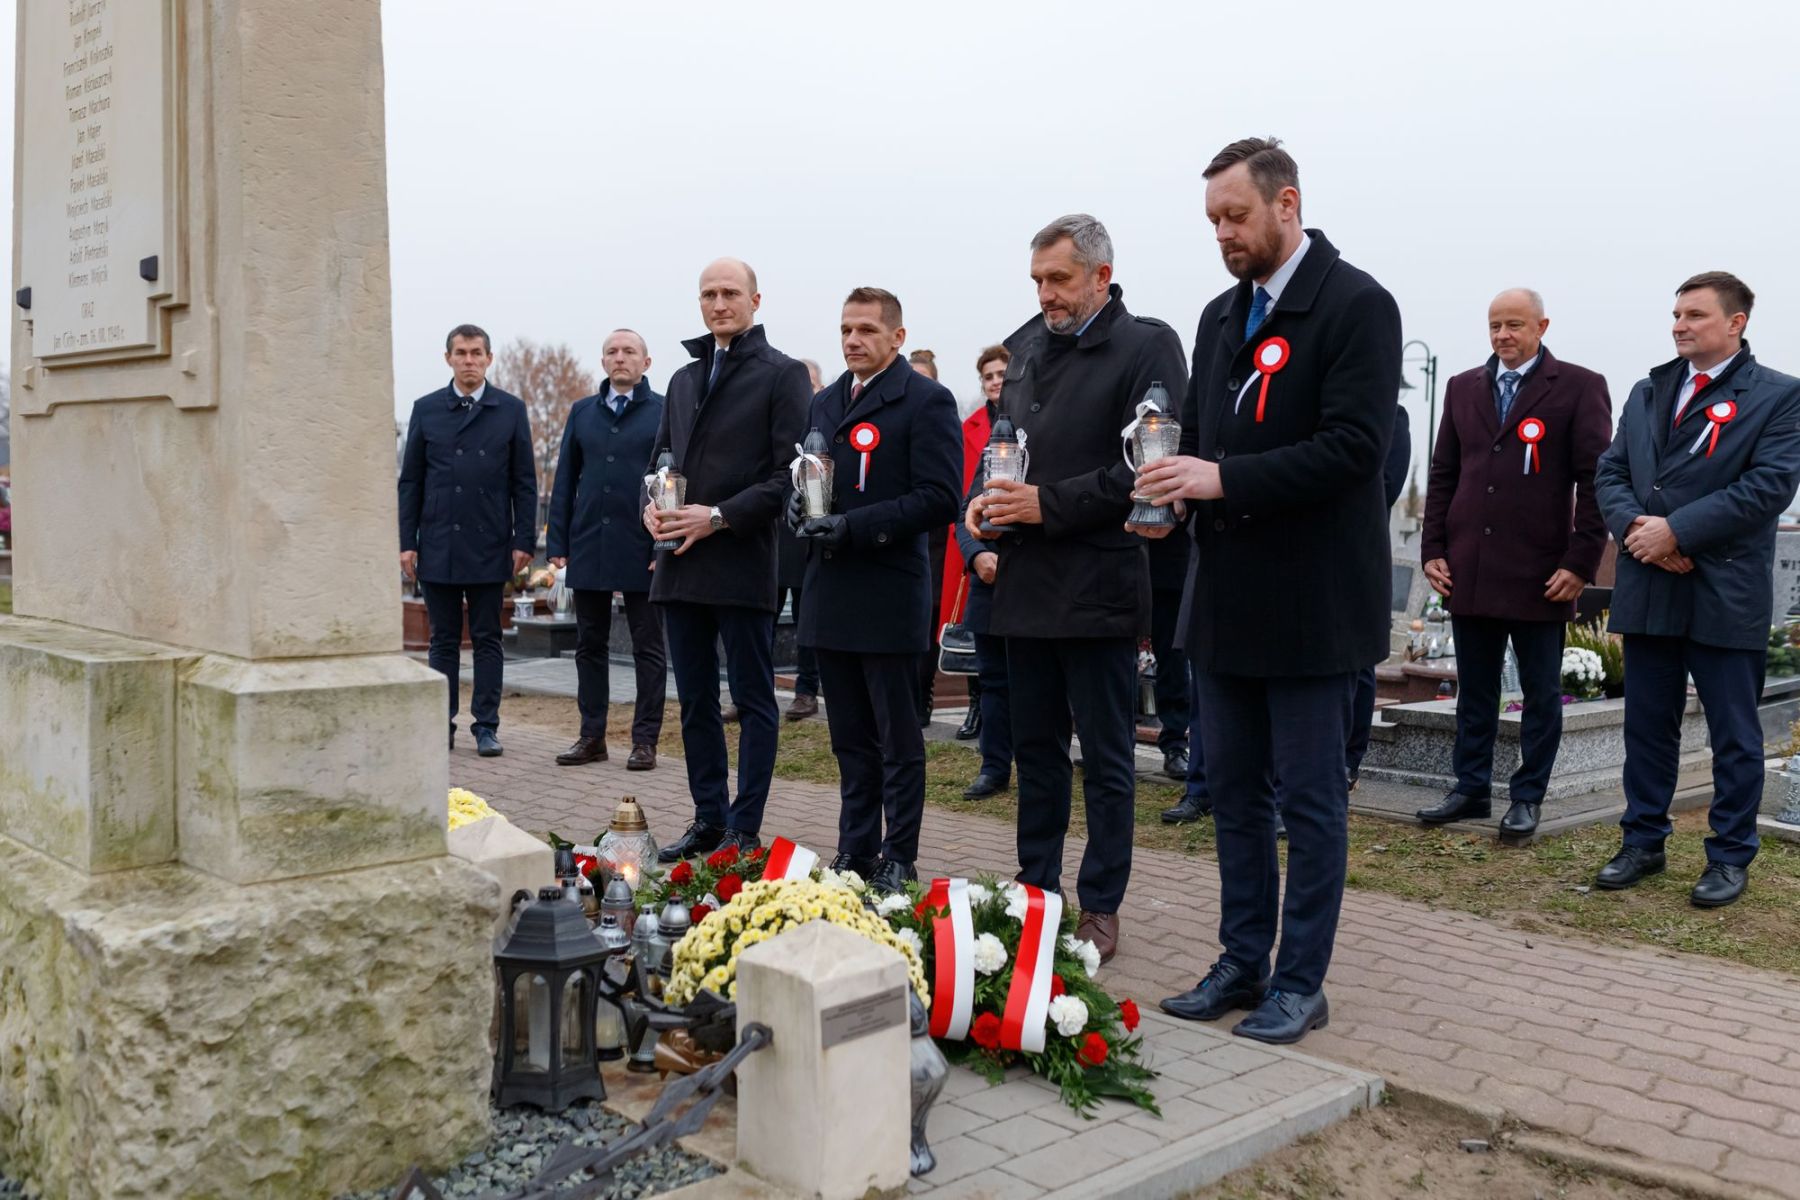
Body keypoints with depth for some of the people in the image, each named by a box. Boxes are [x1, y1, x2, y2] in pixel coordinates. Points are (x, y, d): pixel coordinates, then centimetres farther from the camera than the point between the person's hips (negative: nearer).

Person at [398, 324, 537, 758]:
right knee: (443, 640, 8)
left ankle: (486, 726, 10)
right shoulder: (426, 409, 7)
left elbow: (524, 481, 4)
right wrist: (406, 542, 1)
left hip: (489, 547, -1)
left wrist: (524, 540, -3)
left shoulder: (511, 409, 4)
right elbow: (410, 481, 7)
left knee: (487, 639, 5)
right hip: (437, 546, 1)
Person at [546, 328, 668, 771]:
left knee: (648, 648, 4)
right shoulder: (582, 412, 11)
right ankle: (592, 736, 19)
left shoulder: (665, 412, 0)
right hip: (588, 548, 4)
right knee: (589, 646, 10)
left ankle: (645, 740, 10)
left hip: (643, 551, -4)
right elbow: (564, 481, 12)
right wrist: (558, 543, 5)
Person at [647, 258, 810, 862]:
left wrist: (719, 517, -16)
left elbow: (791, 473, -10)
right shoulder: (684, 379, 18)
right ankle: (708, 819, 23)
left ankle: (744, 830, 9)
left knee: (753, 700, 2)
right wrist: (651, 507, 2)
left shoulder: (782, 374, -3)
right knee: (696, 701, 12)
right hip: (679, 565, 7)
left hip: (743, 564, -7)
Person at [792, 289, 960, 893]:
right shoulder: (824, 402, 16)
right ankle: (855, 852, 24)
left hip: (889, 594, -7)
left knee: (898, 739, 3)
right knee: (850, 738, 14)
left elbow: (938, 499, -14)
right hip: (830, 594, 7)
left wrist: (856, 525, -20)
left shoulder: (926, 400, -6)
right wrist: (798, 502, -1)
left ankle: (898, 860, 13)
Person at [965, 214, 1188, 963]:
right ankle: (1036, 888, 27)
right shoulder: (1025, 346, 14)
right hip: (1025, 584, 7)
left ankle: (1101, 906, 16)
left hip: (1098, 587, -6)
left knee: (1106, 758, 5)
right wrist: (988, 499, 2)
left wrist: (1048, 504, -17)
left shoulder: (1146, 346, -7)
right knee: (1035, 747, 15)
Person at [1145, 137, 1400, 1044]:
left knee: (1310, 797, 3)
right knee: (1233, 789, 14)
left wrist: (1224, 477, -23)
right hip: (1227, 595, 8)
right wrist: (1174, 480, -5)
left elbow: (1353, 446, -19)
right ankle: (1242, 965, 27)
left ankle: (1300, 984, 15)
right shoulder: (1221, 316, 14)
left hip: (1310, 599, -7)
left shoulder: (1356, 306, -9)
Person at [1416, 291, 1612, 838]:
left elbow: (1595, 482, -5)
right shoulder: (1463, 387, 12)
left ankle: (1527, 799, 17)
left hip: (1540, 576, -4)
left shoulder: (1579, 387, -1)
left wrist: (1580, 564, -11)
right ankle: (1470, 790, 22)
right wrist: (1433, 550, 5)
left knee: (1541, 694, 6)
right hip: (1469, 571, 4)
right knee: (1474, 691, 12)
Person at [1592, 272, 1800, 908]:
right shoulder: (1647, 392, 14)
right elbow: (1610, 472, 9)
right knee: (1647, 725, 12)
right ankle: (1642, 843, 22)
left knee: (1734, 735, 5)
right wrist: (1635, 526, -10)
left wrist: (1676, 530, -18)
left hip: (1726, 593, -5)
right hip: (1648, 588, 5)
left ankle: (1730, 857, 16)